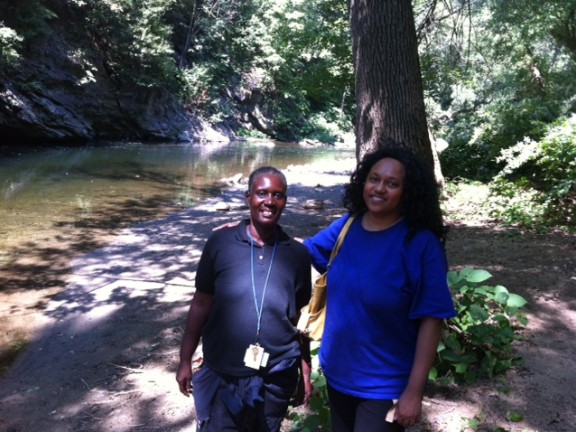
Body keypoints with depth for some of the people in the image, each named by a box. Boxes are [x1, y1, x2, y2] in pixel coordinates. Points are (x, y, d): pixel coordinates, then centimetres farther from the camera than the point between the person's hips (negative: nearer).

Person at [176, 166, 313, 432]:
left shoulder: (297, 254, -2)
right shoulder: (220, 242, -8)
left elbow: (300, 318, 5)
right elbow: (201, 303, 0)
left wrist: (305, 371, 7)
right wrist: (185, 360, 2)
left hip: (276, 380, 2)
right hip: (221, 376, -1)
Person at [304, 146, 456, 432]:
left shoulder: (421, 243, -18)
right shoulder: (346, 226, -4)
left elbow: (431, 319, -17)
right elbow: (305, 249, 14)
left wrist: (414, 390, -17)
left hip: (386, 386, -5)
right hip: (337, 373, 5)